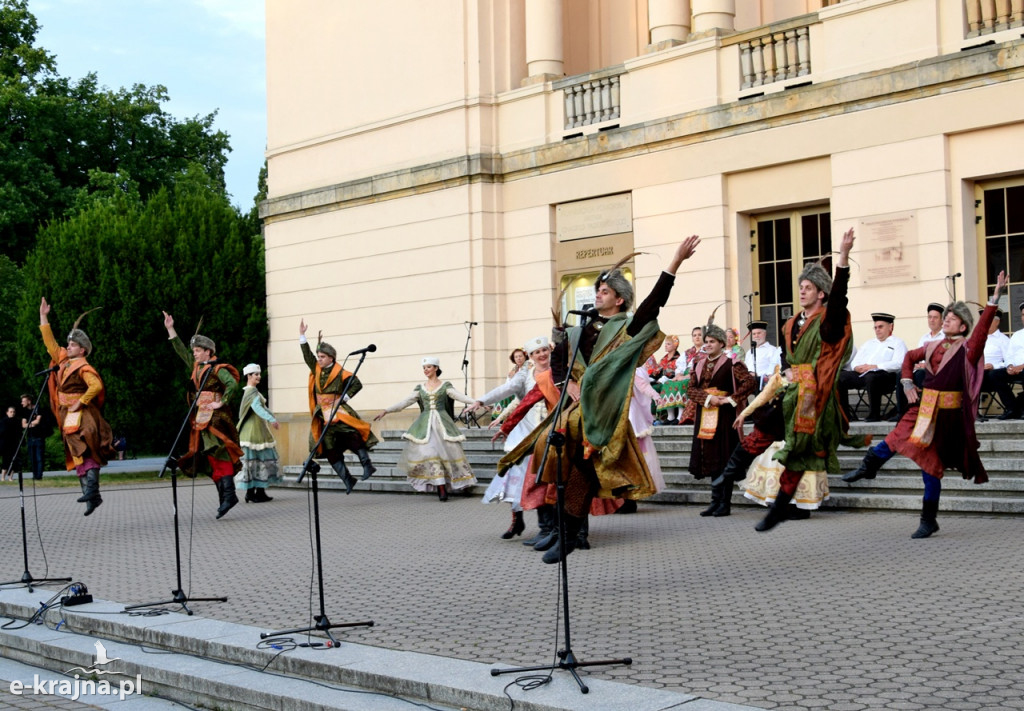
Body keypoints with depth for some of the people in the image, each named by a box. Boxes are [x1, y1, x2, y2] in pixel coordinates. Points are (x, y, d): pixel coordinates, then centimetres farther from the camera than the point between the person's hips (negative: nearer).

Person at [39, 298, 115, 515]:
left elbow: (96, 386, -25)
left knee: (88, 453, -15)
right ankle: (92, 496, 5)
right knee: (78, 456, 5)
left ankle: (91, 489, -21)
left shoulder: (83, 367, -10)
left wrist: (80, 403, -21)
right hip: (69, 419, 8)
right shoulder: (63, 361, 14)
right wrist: (43, 317, 21)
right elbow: (50, 343, 21)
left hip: (83, 417, -8)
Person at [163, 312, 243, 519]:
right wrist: (170, 329, 22)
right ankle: (224, 496, 6)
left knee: (219, 453, -15)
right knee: (211, 458, 5)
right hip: (201, 418, 8)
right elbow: (181, 351, 24)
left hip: (216, 417, -8)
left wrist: (221, 402, -19)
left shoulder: (218, 368, -8)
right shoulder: (196, 367, 16)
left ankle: (229, 494, -19)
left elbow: (233, 384, -20)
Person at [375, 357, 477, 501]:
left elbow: (459, 396, -7)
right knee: (429, 452, -12)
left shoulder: (445, 386, 6)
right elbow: (405, 402, 12)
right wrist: (386, 410, 5)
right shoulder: (420, 388, 13)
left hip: (442, 421, -2)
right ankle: (441, 488, -11)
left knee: (447, 450, -9)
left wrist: (475, 402, -24)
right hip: (425, 423, 2)